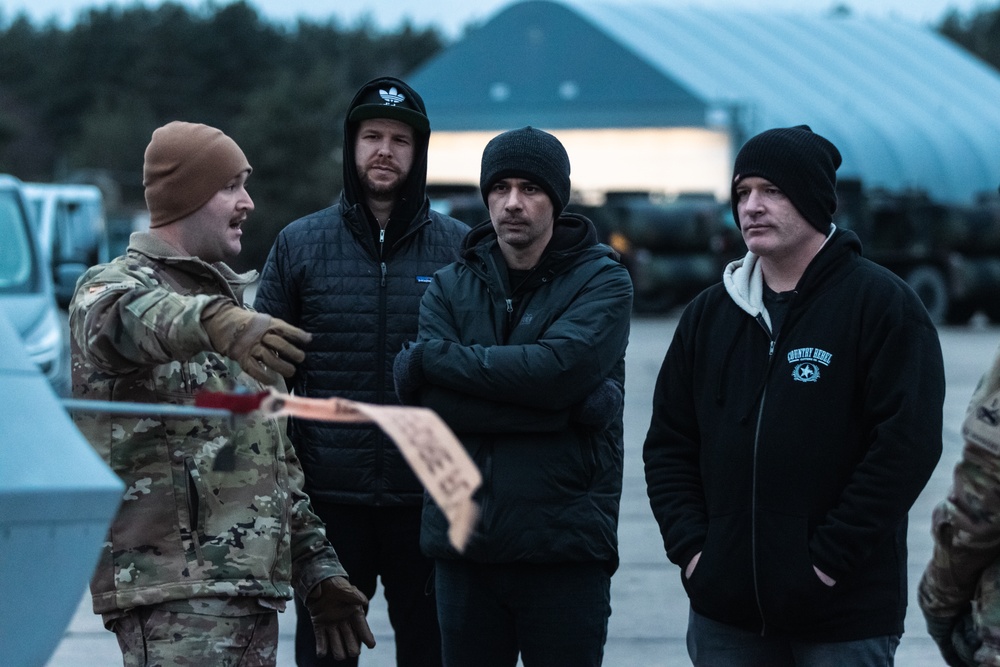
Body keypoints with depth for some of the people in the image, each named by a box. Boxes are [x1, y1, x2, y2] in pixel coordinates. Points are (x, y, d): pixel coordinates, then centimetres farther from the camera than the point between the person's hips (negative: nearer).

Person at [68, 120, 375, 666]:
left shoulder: (230, 302, 25)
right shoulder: (114, 287, -3)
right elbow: (131, 320, -32)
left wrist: (317, 568, 24)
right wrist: (215, 324, -52)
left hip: (254, 592, 9)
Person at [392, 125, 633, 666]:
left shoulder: (602, 281, 0)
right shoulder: (450, 287, 8)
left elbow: (557, 368, -19)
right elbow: (426, 401, -8)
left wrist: (433, 357, -11)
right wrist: (560, 409, -16)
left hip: (565, 545, -3)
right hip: (463, 542, 3)